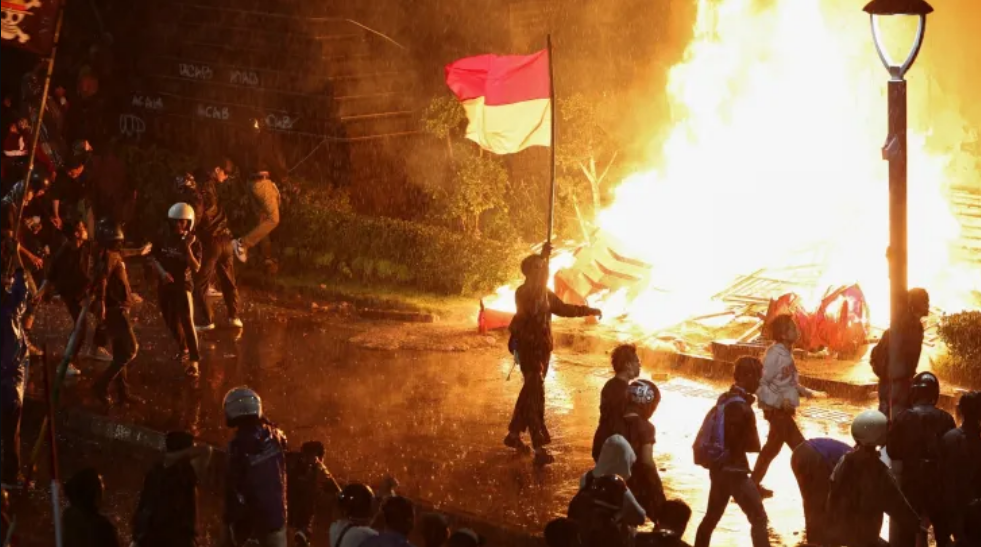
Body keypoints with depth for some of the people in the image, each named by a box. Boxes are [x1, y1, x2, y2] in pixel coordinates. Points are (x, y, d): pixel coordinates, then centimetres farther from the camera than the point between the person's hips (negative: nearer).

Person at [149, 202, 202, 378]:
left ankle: (193, 360, -15)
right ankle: (183, 348, 41)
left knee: (187, 321, -15)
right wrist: (162, 272, -14)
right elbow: (152, 257, 3)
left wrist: (188, 248, -30)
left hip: (183, 284, -4)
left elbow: (196, 268, -20)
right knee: (171, 320, 16)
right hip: (165, 284, 4)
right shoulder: (164, 236, -6)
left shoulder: (193, 242, -13)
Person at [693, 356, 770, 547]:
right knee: (758, 518, -8)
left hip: (718, 467, 9)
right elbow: (752, 445, -12)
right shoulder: (741, 407, -19)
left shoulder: (724, 399, 7)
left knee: (712, 516, 21)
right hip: (734, 469, -9)